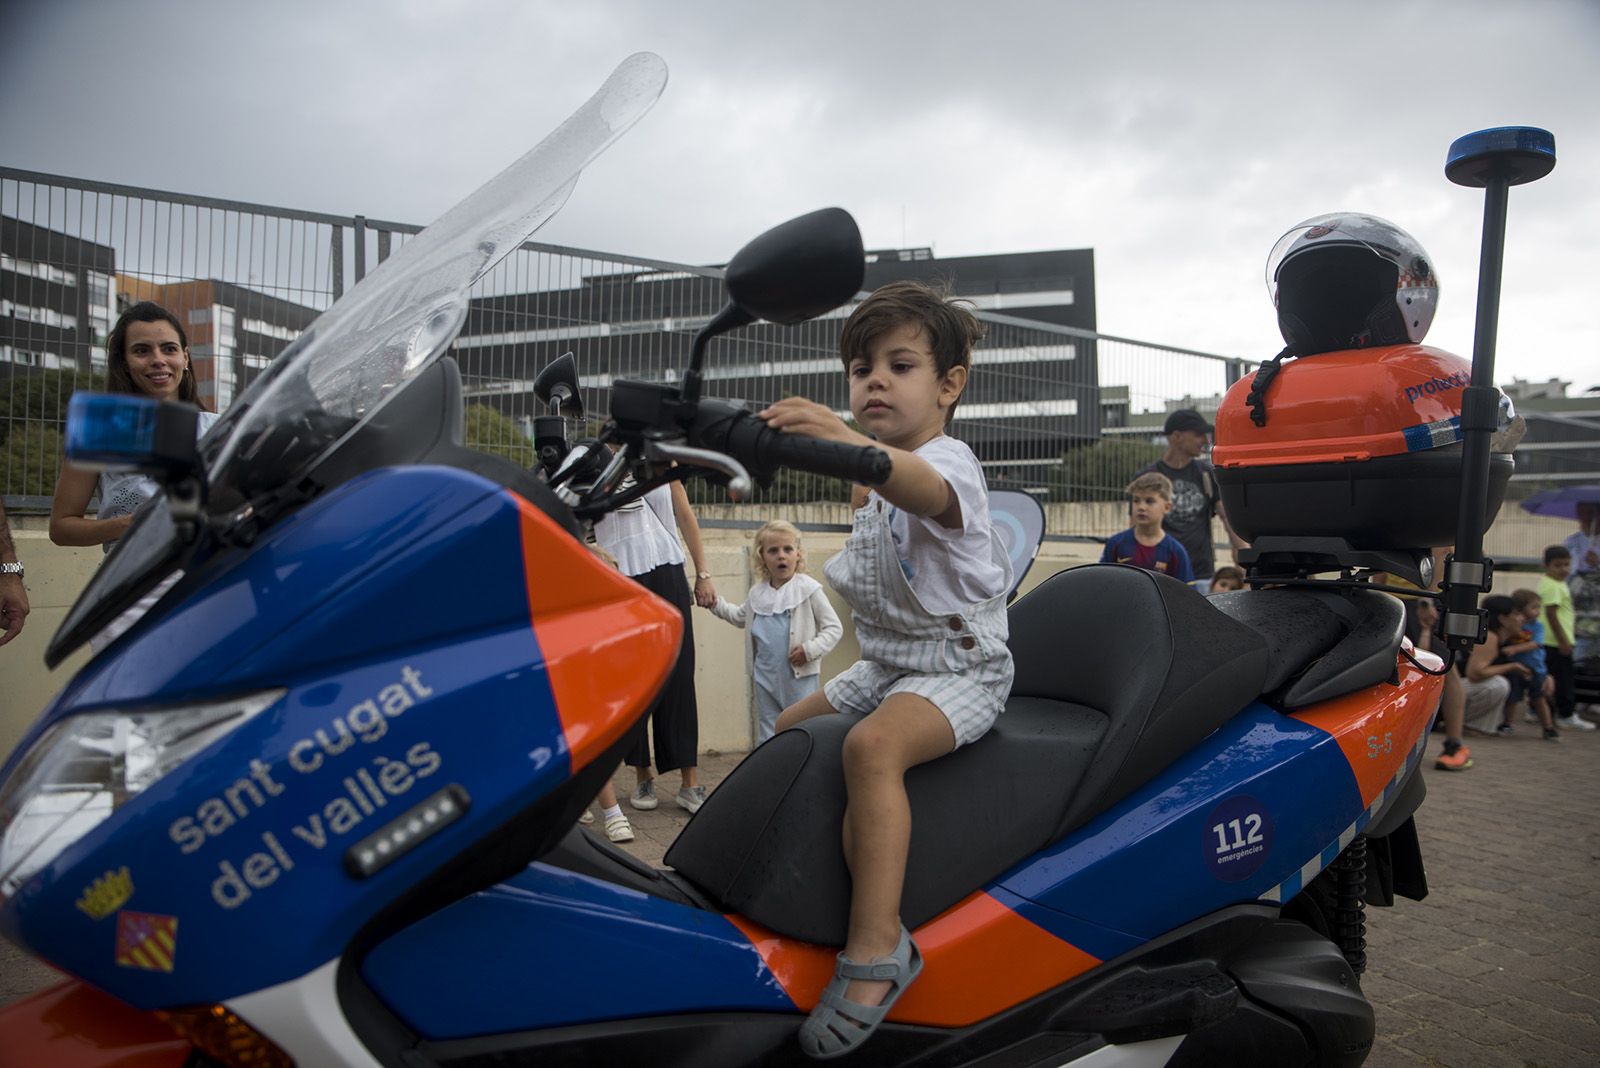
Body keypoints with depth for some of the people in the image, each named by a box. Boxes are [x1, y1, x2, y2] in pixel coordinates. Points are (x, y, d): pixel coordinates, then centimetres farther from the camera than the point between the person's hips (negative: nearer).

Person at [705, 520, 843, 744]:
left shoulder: (808, 589, -8)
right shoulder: (757, 593, 8)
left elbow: (834, 627, -7)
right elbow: (740, 616, 30)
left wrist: (811, 649, -20)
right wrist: (716, 604, 17)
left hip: (800, 677, -5)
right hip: (766, 677, 5)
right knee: (767, 736, 14)